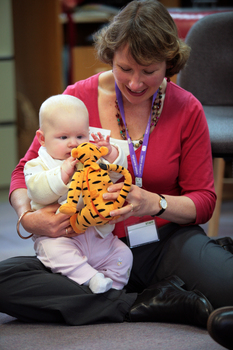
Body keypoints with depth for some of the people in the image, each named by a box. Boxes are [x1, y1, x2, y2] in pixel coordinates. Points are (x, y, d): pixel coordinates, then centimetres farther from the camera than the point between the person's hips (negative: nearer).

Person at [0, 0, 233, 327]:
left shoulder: (187, 110, -1)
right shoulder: (78, 98, -3)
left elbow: (204, 200, 2)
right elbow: (27, 171, 4)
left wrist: (155, 203, -20)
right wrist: (28, 217, -19)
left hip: (166, 242, -2)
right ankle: (150, 304, -23)